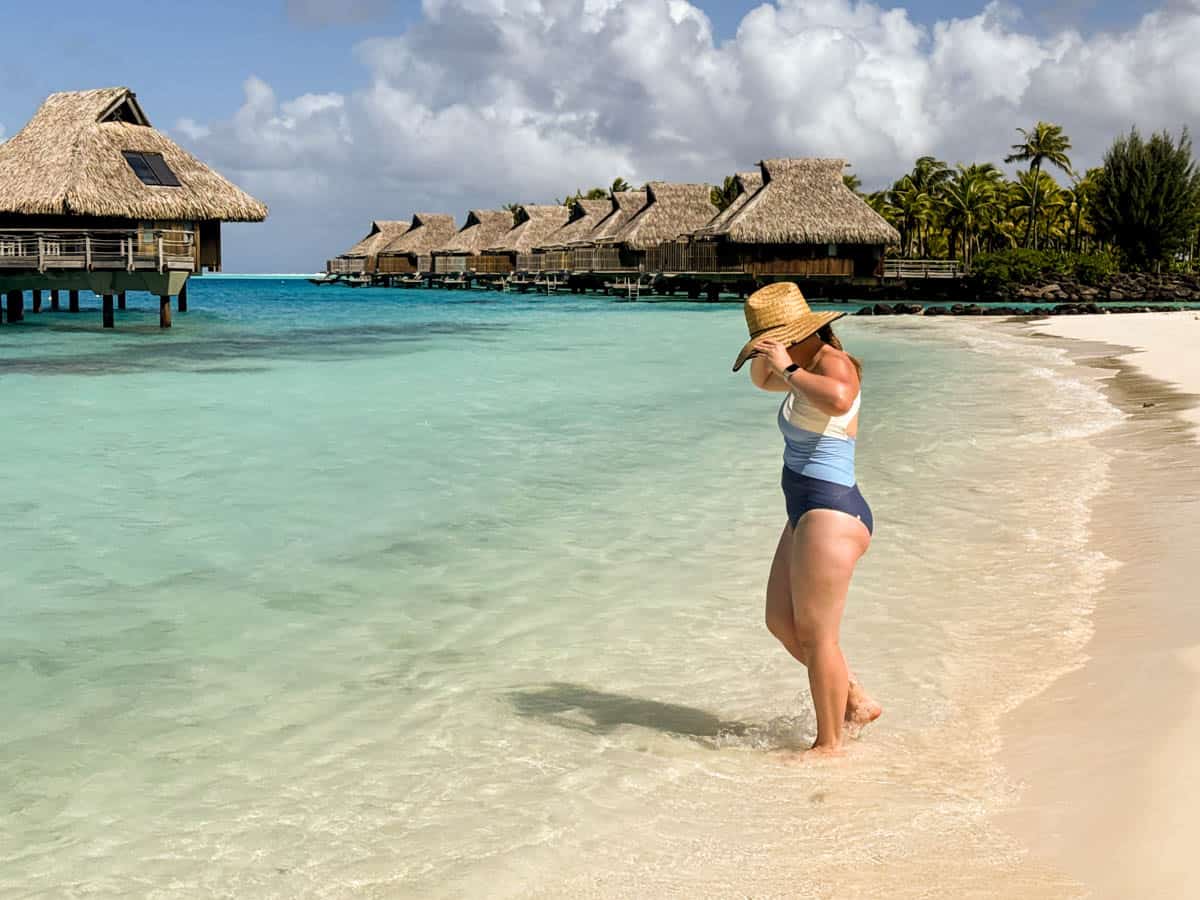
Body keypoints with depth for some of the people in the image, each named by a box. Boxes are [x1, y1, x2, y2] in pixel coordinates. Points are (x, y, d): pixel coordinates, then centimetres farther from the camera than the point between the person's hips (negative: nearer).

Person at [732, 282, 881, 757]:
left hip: (831, 514, -11)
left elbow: (837, 400, -41)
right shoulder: (809, 368, 14)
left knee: (815, 634, -3)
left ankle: (829, 744, 8)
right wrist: (764, 355, 12)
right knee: (781, 622, 17)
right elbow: (762, 380, 35)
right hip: (806, 515, 11)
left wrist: (788, 368, -28)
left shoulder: (834, 364, -15)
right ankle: (857, 702, 26)